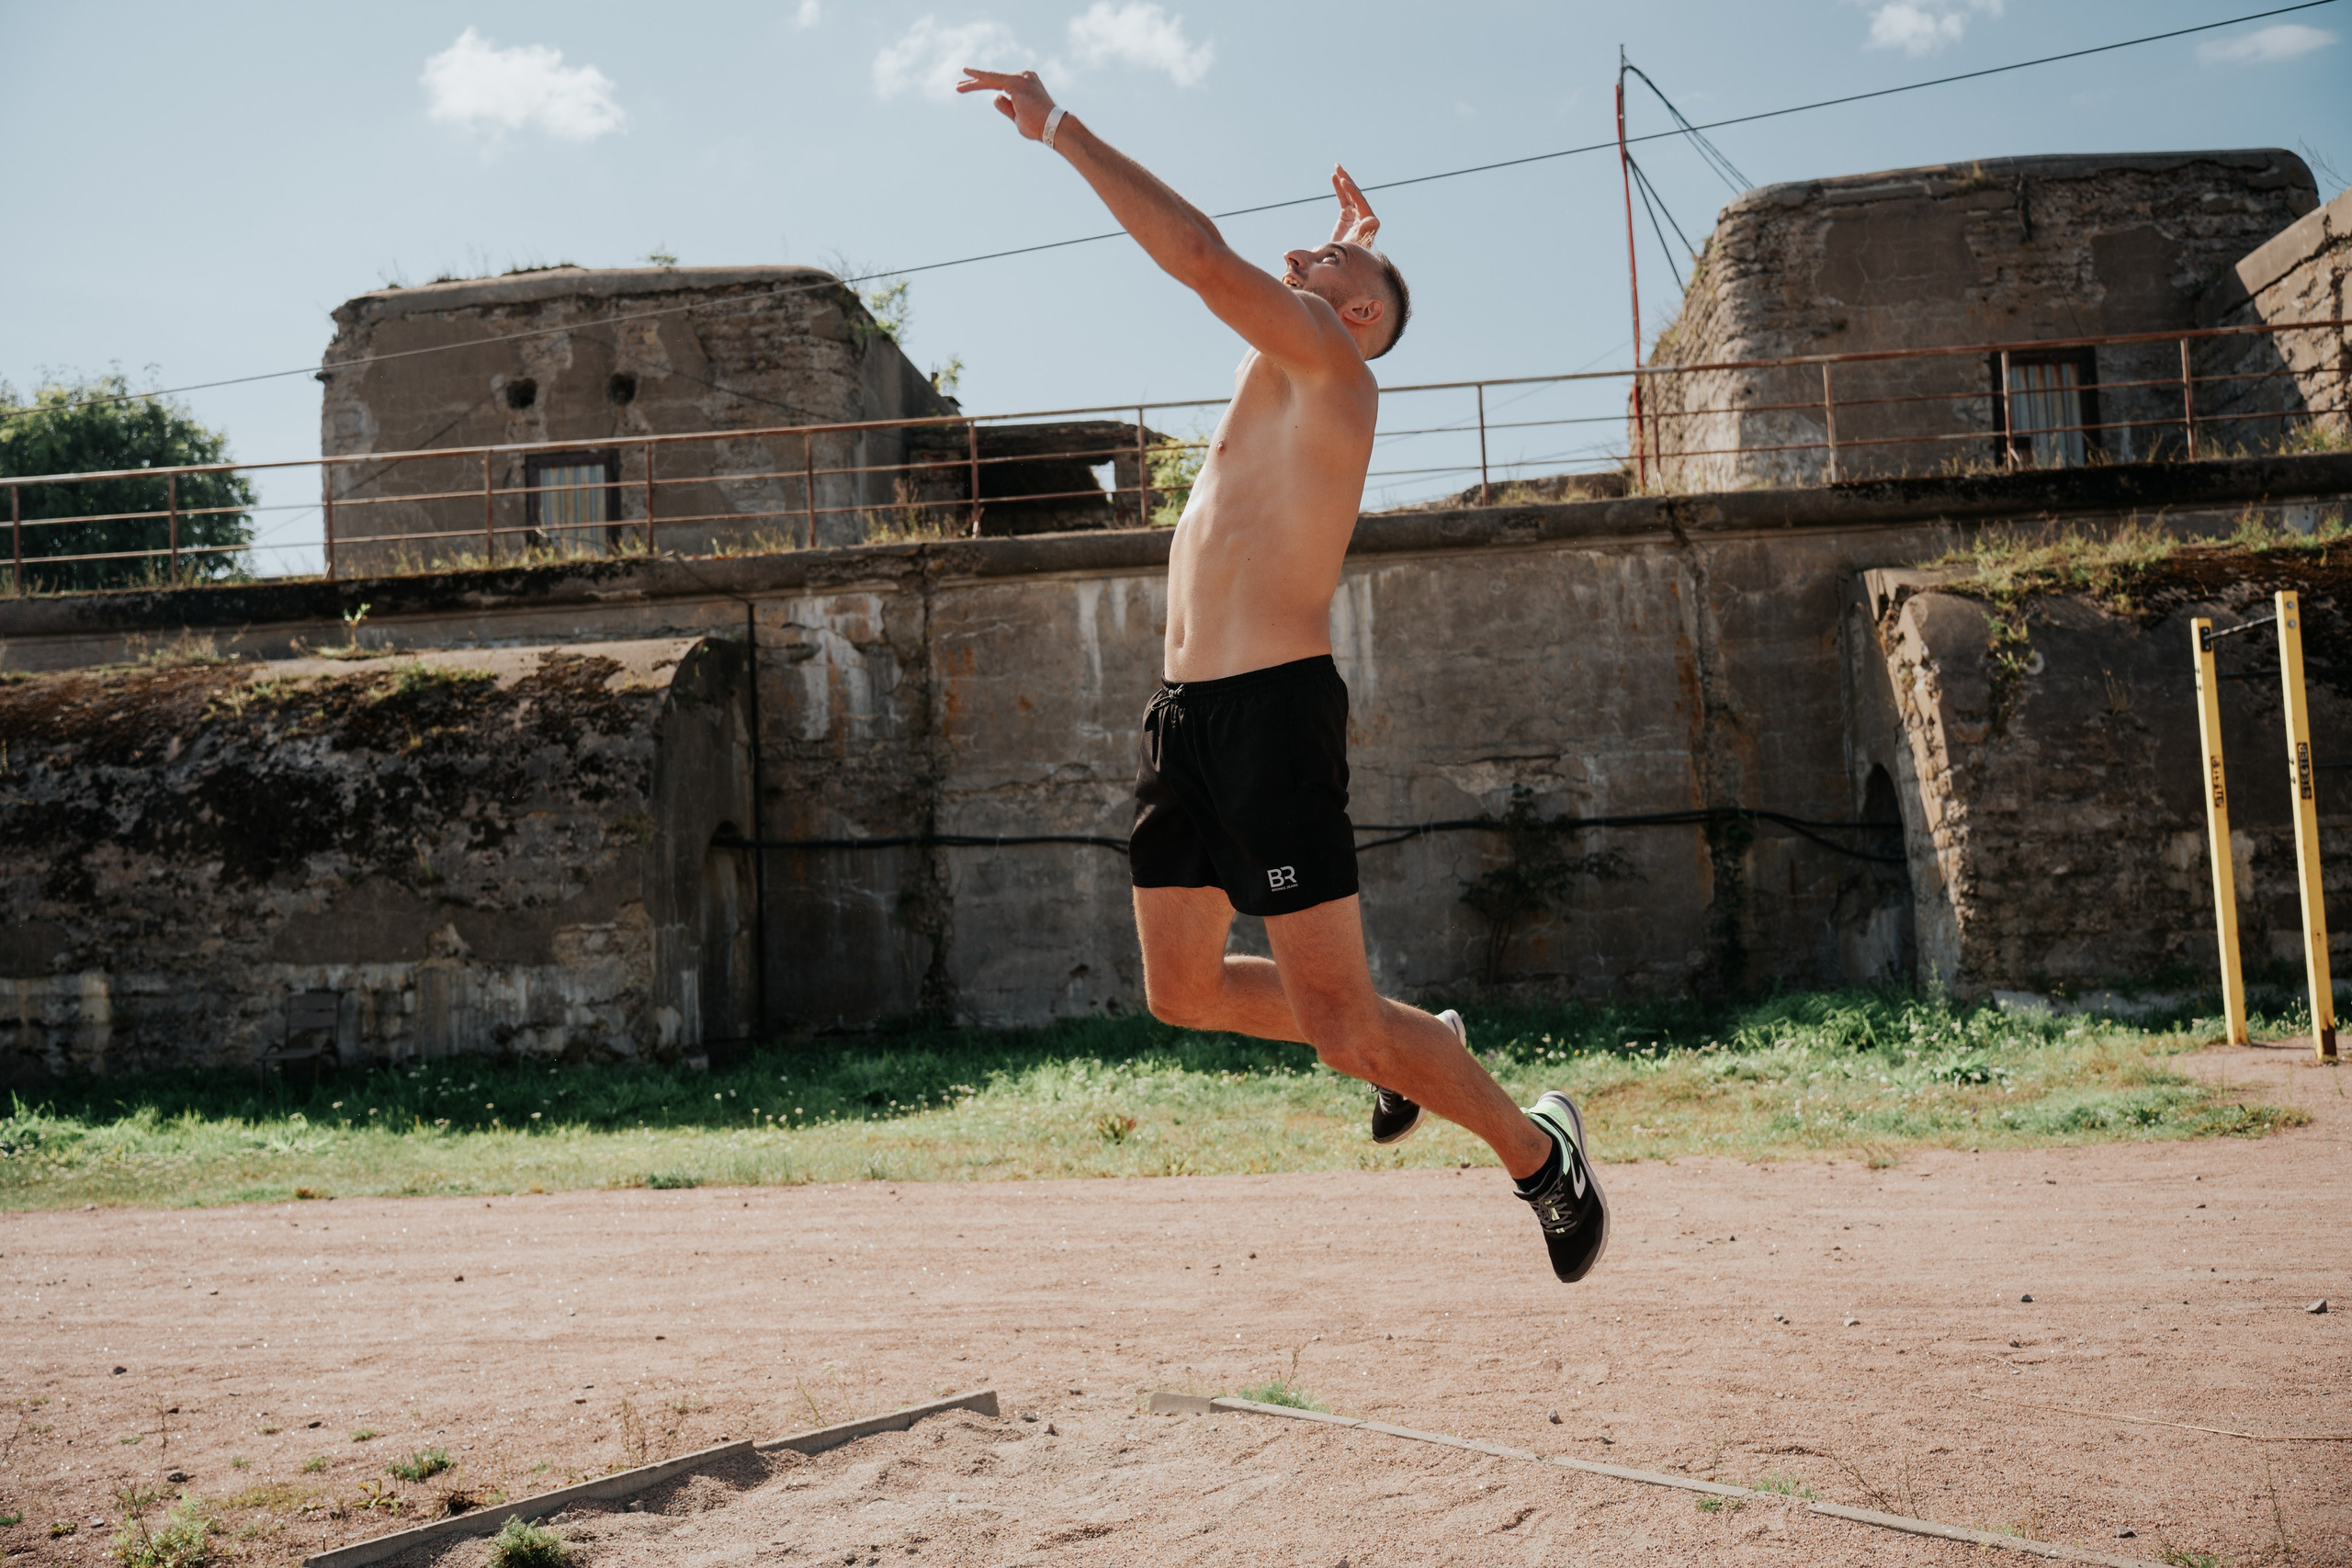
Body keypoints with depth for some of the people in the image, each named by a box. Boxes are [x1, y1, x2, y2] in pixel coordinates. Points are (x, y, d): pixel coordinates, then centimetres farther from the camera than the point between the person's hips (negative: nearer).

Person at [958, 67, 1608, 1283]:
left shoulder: (1330, 365, -3)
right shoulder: (1285, 377, 21)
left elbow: (1201, 257, -17)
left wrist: (1059, 127, -13)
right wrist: (1357, 235, 49)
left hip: (1274, 713, -9)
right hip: (1184, 718, 9)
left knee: (1337, 1021, -7)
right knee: (1183, 992, 13)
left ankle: (1537, 1150, 16)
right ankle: (1409, 1044, 33)